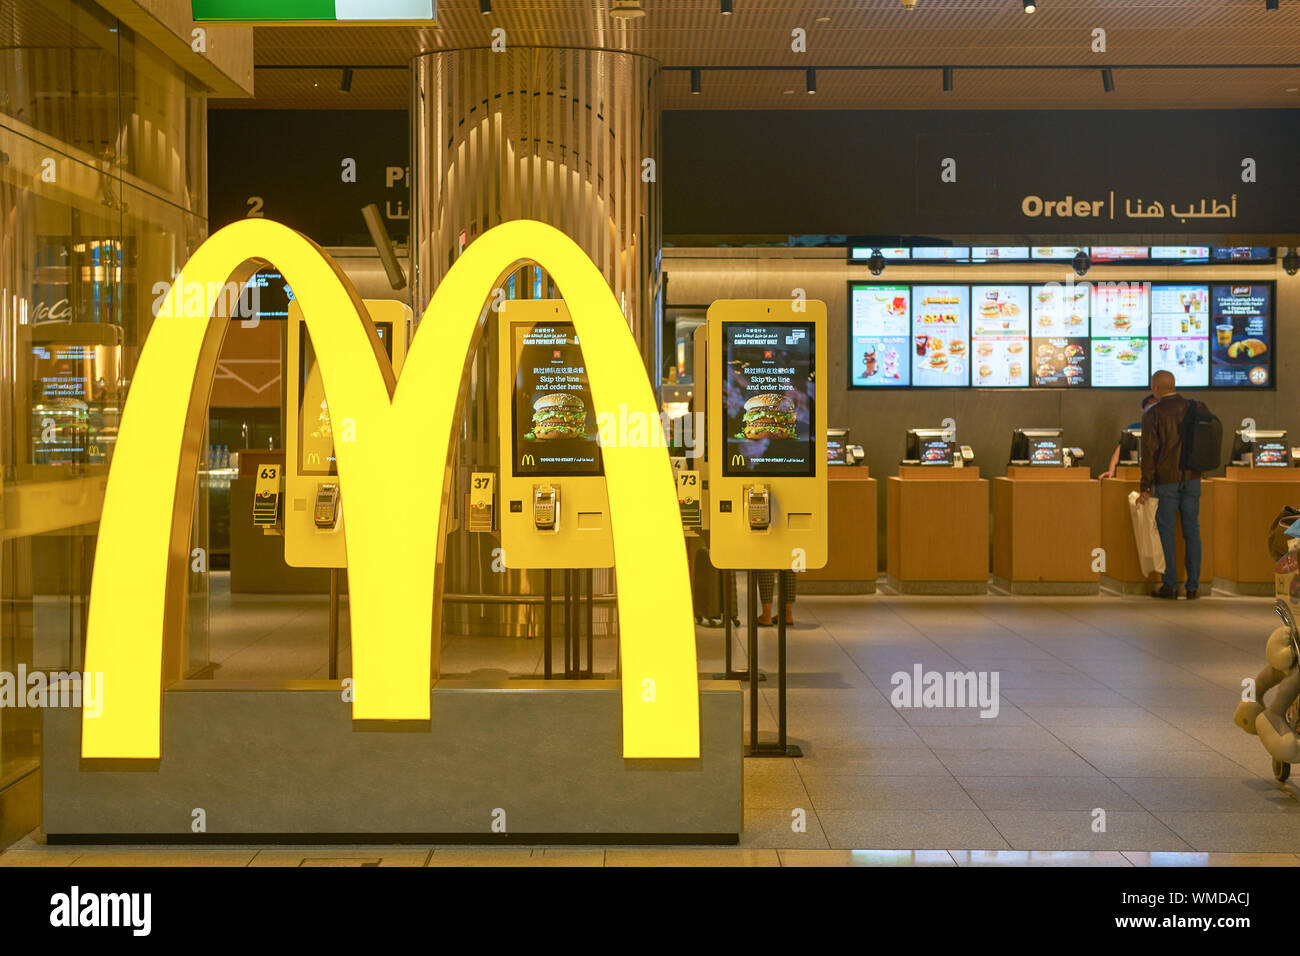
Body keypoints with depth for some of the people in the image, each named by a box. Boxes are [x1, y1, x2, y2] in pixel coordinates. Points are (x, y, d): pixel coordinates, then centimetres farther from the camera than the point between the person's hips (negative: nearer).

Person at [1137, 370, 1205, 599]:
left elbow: (1149, 451, -11)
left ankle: (1169, 585, 4)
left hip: (1166, 480, -4)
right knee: (1192, 531, 7)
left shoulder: (1152, 413, -9)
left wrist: (1145, 486, -8)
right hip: (1192, 478, 4)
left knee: (1165, 531, 3)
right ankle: (1193, 586, 8)